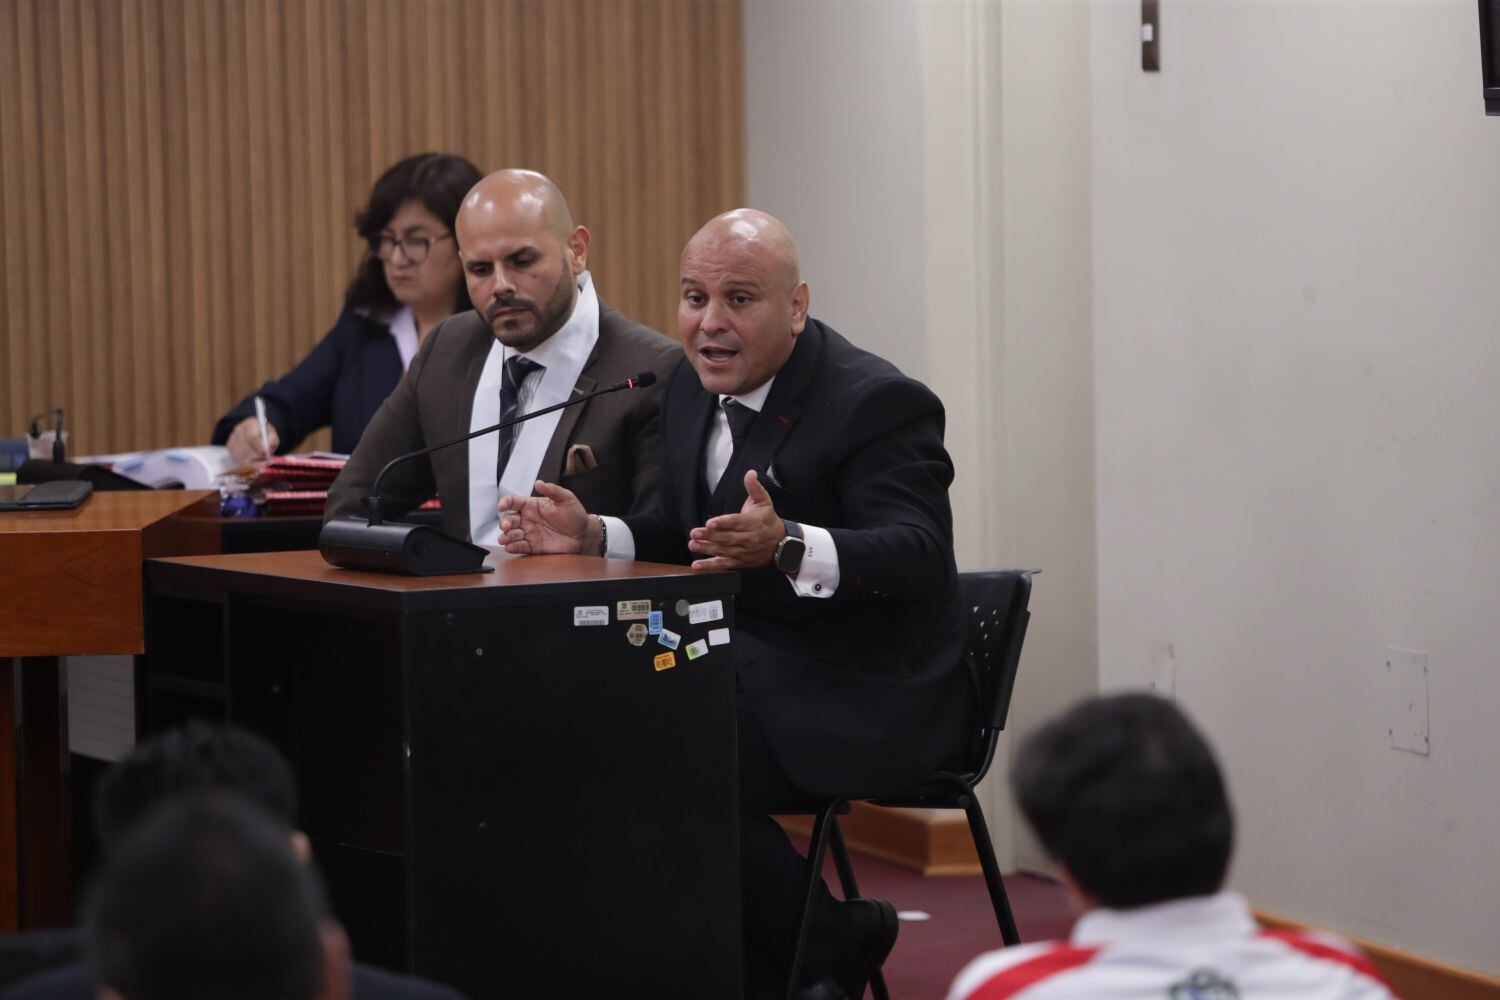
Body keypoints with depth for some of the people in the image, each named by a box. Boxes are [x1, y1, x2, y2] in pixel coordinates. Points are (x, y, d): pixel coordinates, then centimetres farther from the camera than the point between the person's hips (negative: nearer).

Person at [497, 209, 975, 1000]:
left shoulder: (879, 404, -16)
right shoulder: (695, 389, 9)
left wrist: (786, 545, -44)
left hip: (861, 696, -8)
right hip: (745, 667, 8)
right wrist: (589, 534, -3)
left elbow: (916, 555, -27)